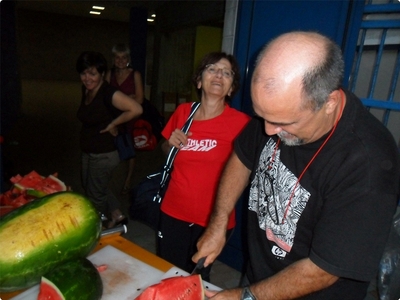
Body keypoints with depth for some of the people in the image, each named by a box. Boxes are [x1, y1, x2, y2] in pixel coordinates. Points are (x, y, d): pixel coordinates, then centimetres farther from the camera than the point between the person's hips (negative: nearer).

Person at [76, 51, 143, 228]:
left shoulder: (108, 93, -22)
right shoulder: (86, 90, 1)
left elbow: (136, 109, -31)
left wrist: (112, 124, -20)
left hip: (103, 154, -9)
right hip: (87, 152, 9)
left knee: (95, 195, 10)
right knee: (89, 187, 25)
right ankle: (116, 215, 39)